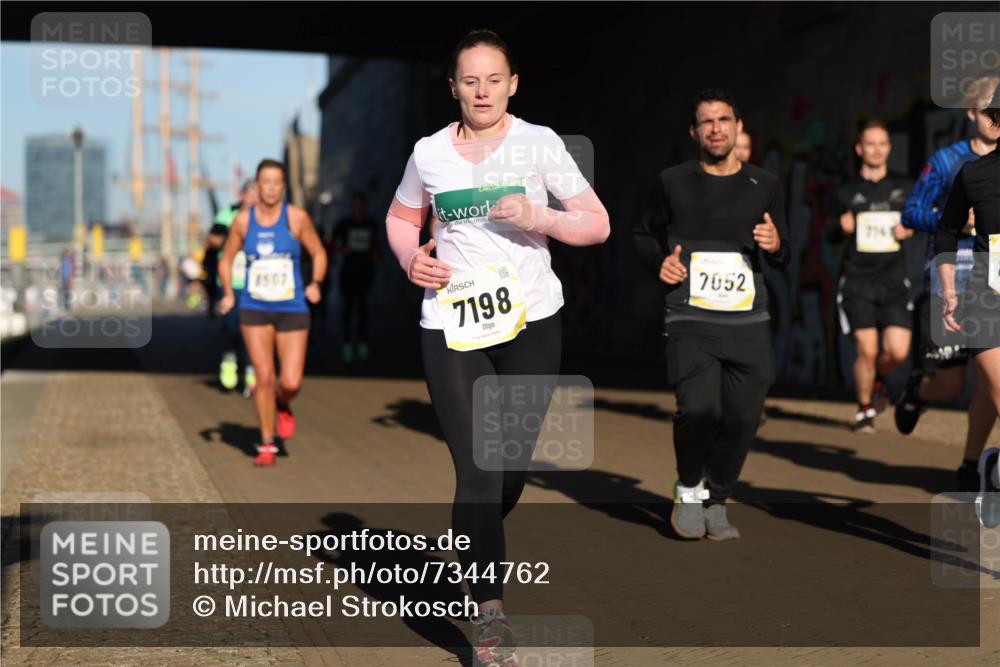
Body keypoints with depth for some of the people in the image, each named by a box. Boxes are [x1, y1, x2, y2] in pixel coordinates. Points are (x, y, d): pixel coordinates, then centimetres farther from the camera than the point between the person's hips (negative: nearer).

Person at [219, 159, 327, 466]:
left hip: (292, 310, -1)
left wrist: (315, 283, -11)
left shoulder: (296, 217, -5)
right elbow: (226, 259, 12)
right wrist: (228, 294, -2)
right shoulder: (243, 220, 0)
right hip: (254, 309, 1)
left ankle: (283, 405, 30)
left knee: (291, 383, -8)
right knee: (264, 377, -5)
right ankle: (267, 446, 10)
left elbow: (319, 253, 6)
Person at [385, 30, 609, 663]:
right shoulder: (429, 153, 5)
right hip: (451, 329, 0)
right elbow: (401, 218, 22)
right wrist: (411, 259, 0)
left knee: (513, 466, 7)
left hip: (531, 324, 0)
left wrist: (538, 215, -20)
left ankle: (475, 546, 39)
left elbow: (597, 224, -2)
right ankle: (492, 614, -3)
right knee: (476, 470, -9)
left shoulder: (540, 143, -1)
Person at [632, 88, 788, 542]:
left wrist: (776, 245, -5)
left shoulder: (764, 186, 10)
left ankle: (716, 503, 19)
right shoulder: (673, 182, 6)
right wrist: (659, 262, -1)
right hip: (691, 320, -2)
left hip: (748, 322, 2)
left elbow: (784, 257, 18)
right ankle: (688, 488, 8)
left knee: (742, 418, -3)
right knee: (698, 407, -20)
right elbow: (644, 233, 19)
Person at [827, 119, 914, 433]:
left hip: (894, 283, 1)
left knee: (898, 352, -8)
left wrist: (910, 228, 0)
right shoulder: (846, 192, 6)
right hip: (857, 282, -1)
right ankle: (864, 409, 12)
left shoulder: (904, 187, 9)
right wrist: (841, 227, -11)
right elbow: (830, 236, 11)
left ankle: (878, 379, 27)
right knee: (867, 350, -10)